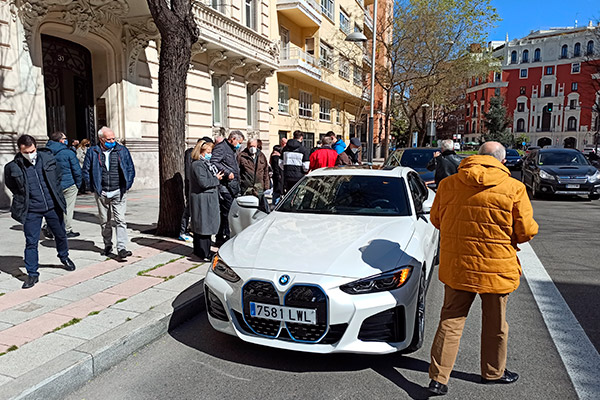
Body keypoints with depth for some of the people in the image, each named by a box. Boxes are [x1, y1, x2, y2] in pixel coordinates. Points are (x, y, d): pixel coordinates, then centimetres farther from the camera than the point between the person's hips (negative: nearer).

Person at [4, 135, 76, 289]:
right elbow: (11, 187, 9)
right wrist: (24, 199, 6)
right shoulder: (13, 167, -10)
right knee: (31, 242, 0)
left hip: (53, 206, 2)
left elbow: (58, 176, 13)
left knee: (61, 235, 18)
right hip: (31, 211, -2)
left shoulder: (48, 158, -3)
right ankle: (32, 274, 12)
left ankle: (64, 257, 44)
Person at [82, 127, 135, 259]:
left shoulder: (122, 150, 2)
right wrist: (93, 188, 2)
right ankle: (107, 245, 29)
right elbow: (86, 171, 9)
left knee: (120, 220, -8)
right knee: (105, 222, 12)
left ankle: (122, 249, -10)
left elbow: (131, 169, 8)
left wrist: (126, 186, 0)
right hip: (101, 194, 1)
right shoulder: (92, 152, 2)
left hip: (119, 193, -1)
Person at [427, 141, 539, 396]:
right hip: (496, 269, -2)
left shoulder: (448, 184, -2)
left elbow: (436, 220, 9)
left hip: (456, 267, 2)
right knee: (495, 323, 18)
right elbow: (526, 231, -7)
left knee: (450, 321, 11)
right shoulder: (514, 188, -11)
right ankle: (493, 372, 37)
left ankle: (438, 379, 13)